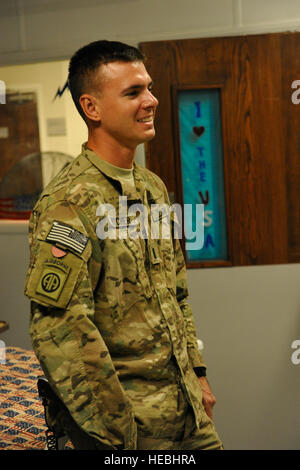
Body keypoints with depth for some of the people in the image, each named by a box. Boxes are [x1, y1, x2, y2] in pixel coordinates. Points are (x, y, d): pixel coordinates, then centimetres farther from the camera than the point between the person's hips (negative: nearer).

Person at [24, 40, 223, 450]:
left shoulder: (154, 186, 8)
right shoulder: (69, 201, -19)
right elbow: (59, 330, -23)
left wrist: (197, 372, 12)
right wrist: (118, 434, -18)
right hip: (131, 420, -7)